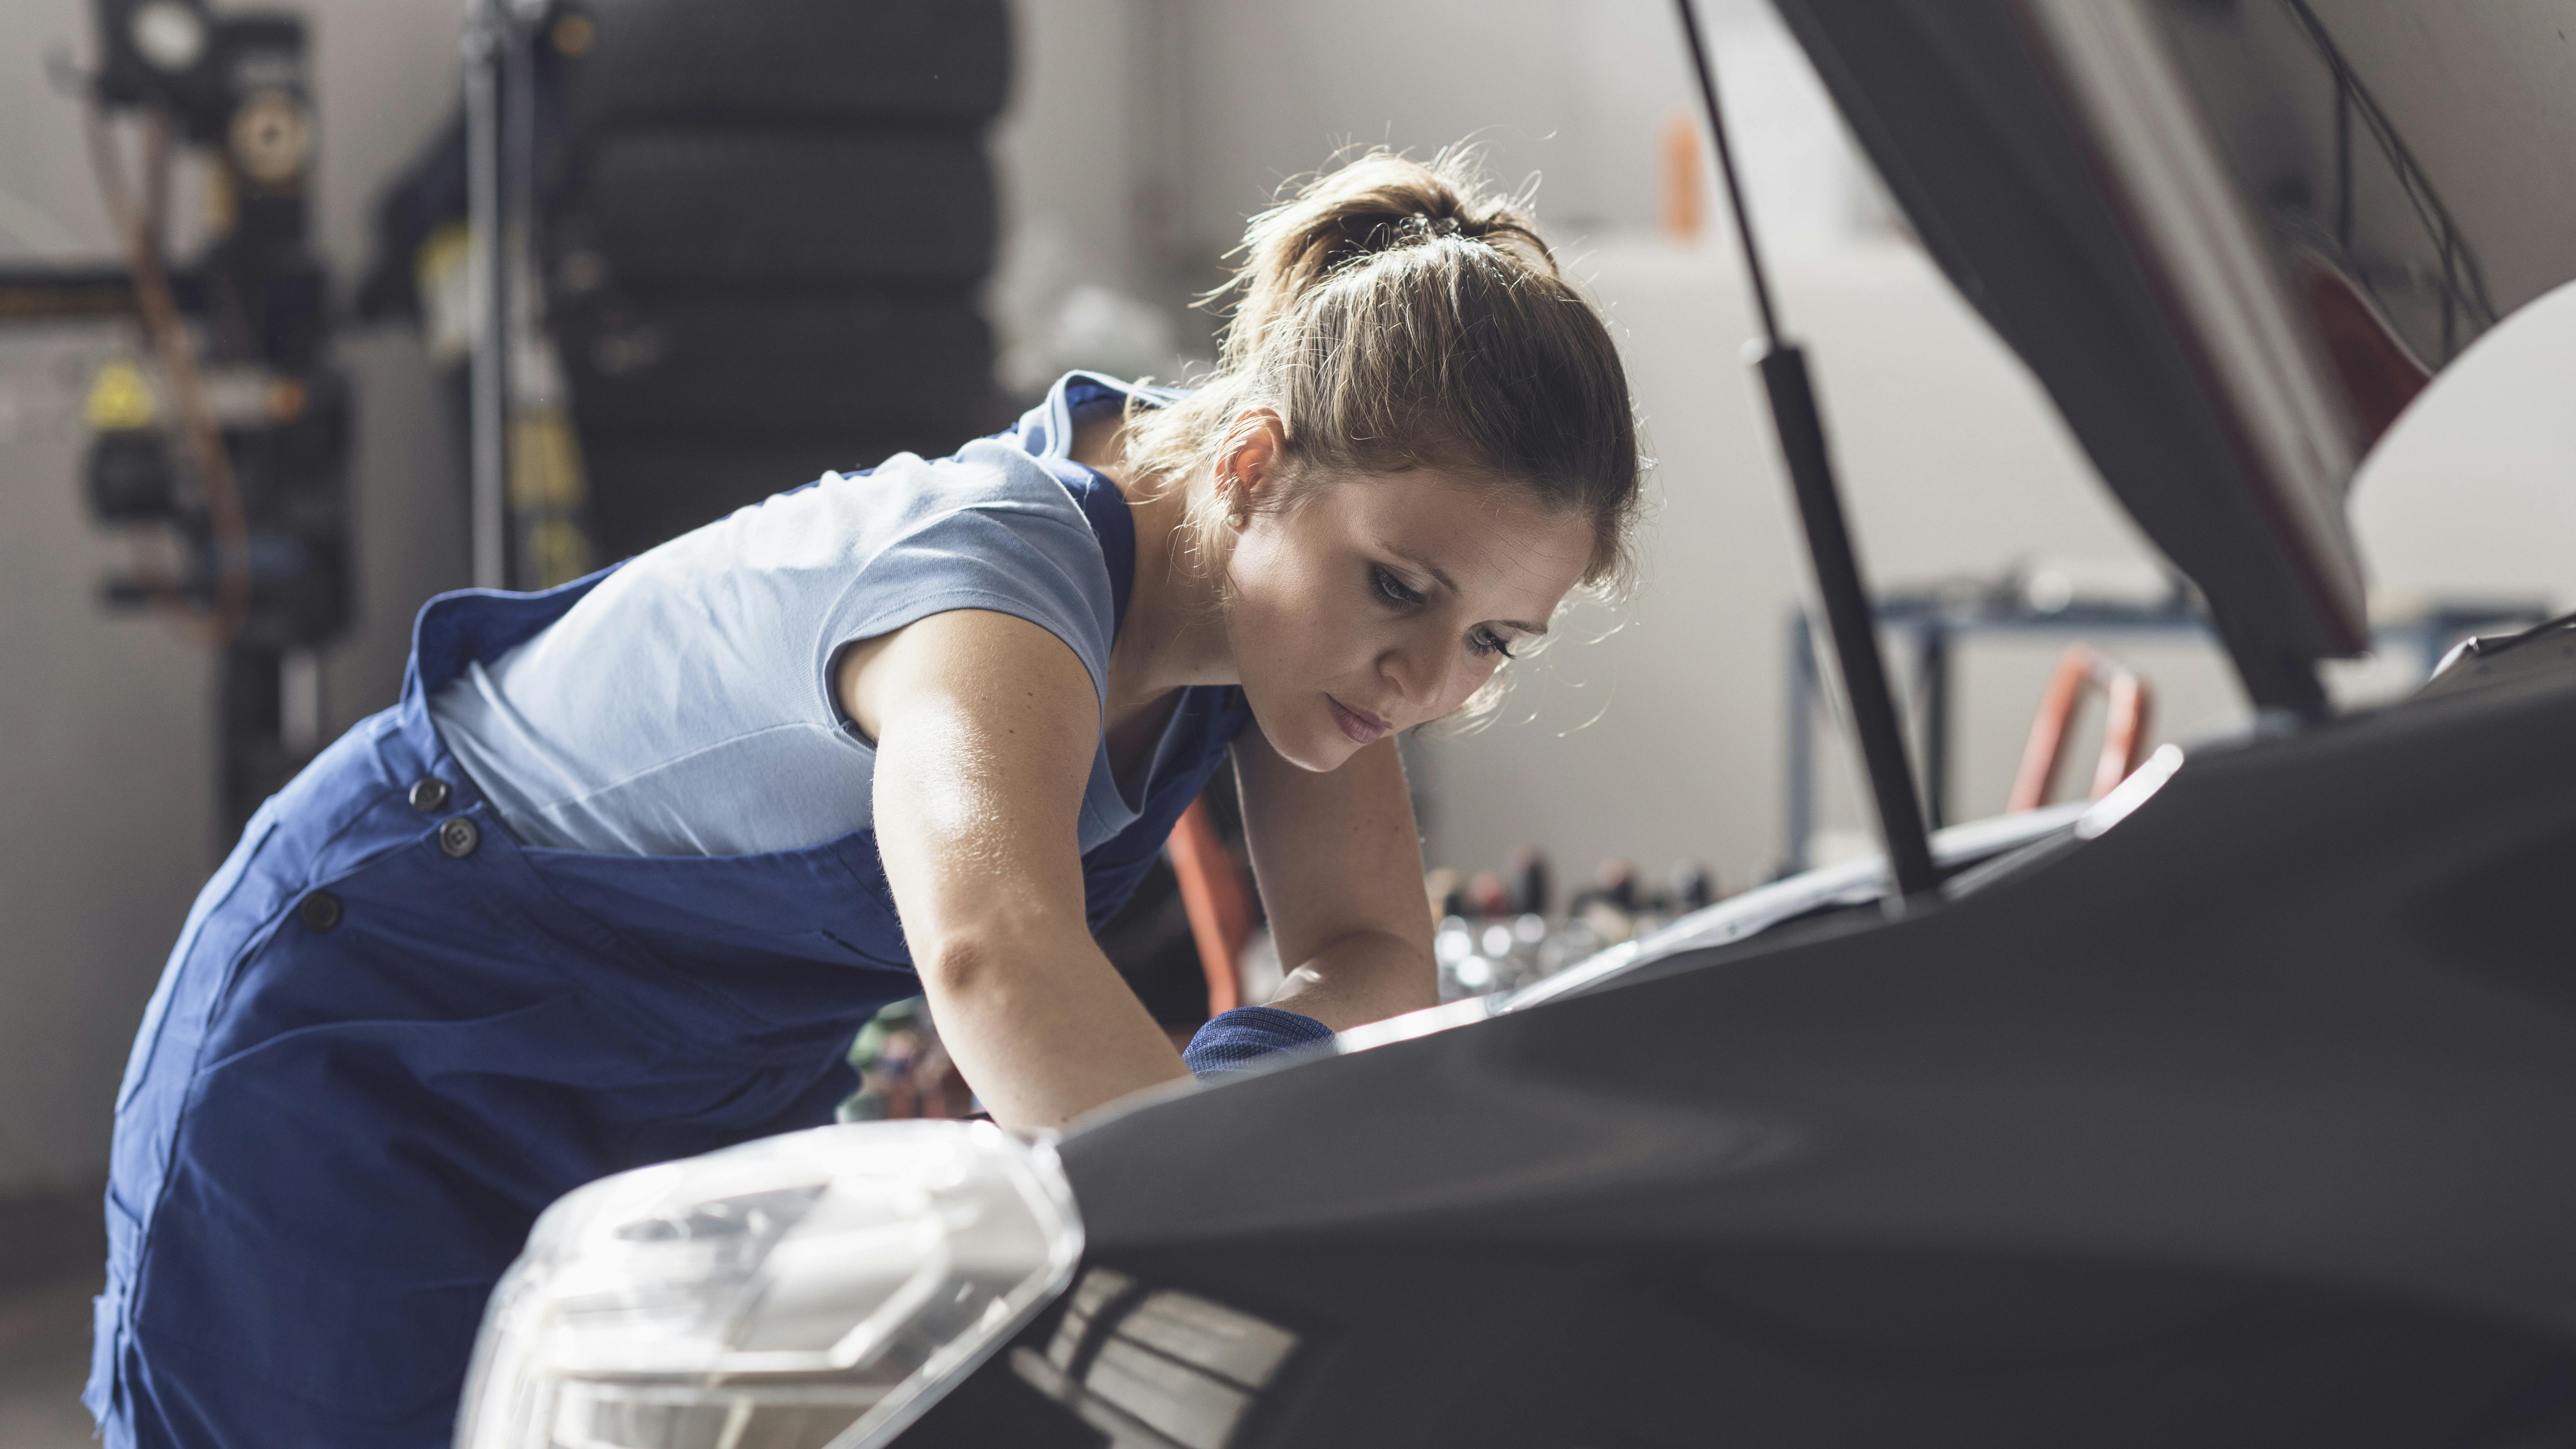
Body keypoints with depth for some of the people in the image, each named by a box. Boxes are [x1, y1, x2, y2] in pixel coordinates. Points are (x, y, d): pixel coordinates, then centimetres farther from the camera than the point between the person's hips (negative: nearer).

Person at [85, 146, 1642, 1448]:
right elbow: (997, 958, -58)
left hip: (703, 1088, 7)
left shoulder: (1284, 564, -12)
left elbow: (1378, 959, -8)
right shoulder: (1003, 570, -38)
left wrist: (1230, 1072, -30)